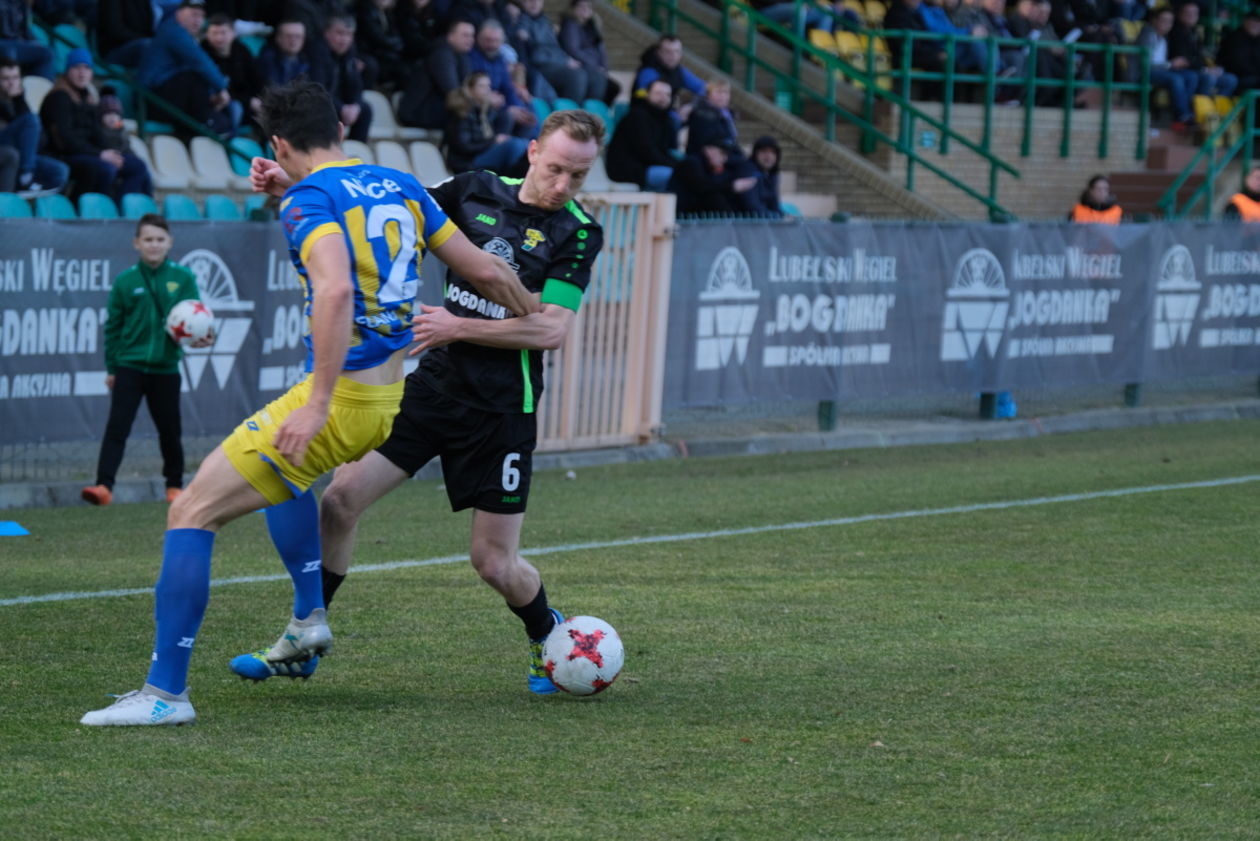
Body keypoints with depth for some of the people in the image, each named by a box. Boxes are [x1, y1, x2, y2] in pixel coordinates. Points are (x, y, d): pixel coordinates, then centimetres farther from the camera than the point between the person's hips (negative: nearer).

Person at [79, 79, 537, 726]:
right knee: (280, 464, 38)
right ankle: (309, 617, 30)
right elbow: (485, 271, 13)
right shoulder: (400, 187, 9)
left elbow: (335, 290, -31)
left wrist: (318, 402, -31)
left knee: (191, 514, -3)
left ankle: (165, 691, -9)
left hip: (341, 404, -8)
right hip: (390, 400, 8)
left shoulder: (310, 200, -13)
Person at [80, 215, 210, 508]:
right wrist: (111, 367, 8)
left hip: (166, 367, 1)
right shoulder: (125, 281, -2)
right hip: (129, 366, -1)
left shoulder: (183, 279, -2)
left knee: (169, 430, 11)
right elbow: (113, 327, 5)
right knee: (117, 427, -11)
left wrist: (200, 337, -24)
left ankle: (175, 485, 28)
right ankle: (104, 486, -15)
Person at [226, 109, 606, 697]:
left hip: (502, 408, -4)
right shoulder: (478, 191, 3)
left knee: (494, 563, -1)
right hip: (432, 383, 4)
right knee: (341, 496, -7)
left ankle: (548, 636, 31)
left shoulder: (578, 234, -8)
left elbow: (552, 329, -16)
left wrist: (458, 327, -19)